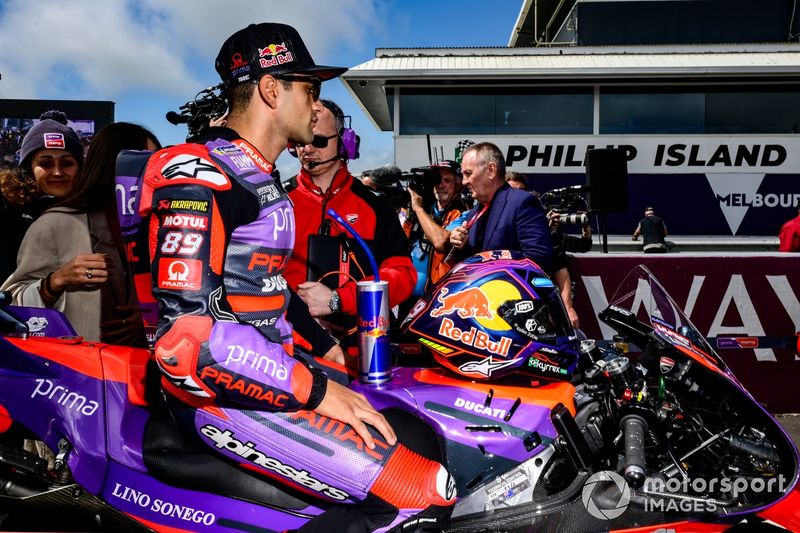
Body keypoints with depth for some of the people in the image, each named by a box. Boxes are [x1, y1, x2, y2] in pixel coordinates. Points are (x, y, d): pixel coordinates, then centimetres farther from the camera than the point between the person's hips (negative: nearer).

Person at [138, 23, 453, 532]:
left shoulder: (262, 181, 18)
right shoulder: (198, 176, -14)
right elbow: (186, 335, -23)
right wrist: (315, 390, -20)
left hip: (274, 366, 10)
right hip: (218, 389, -10)